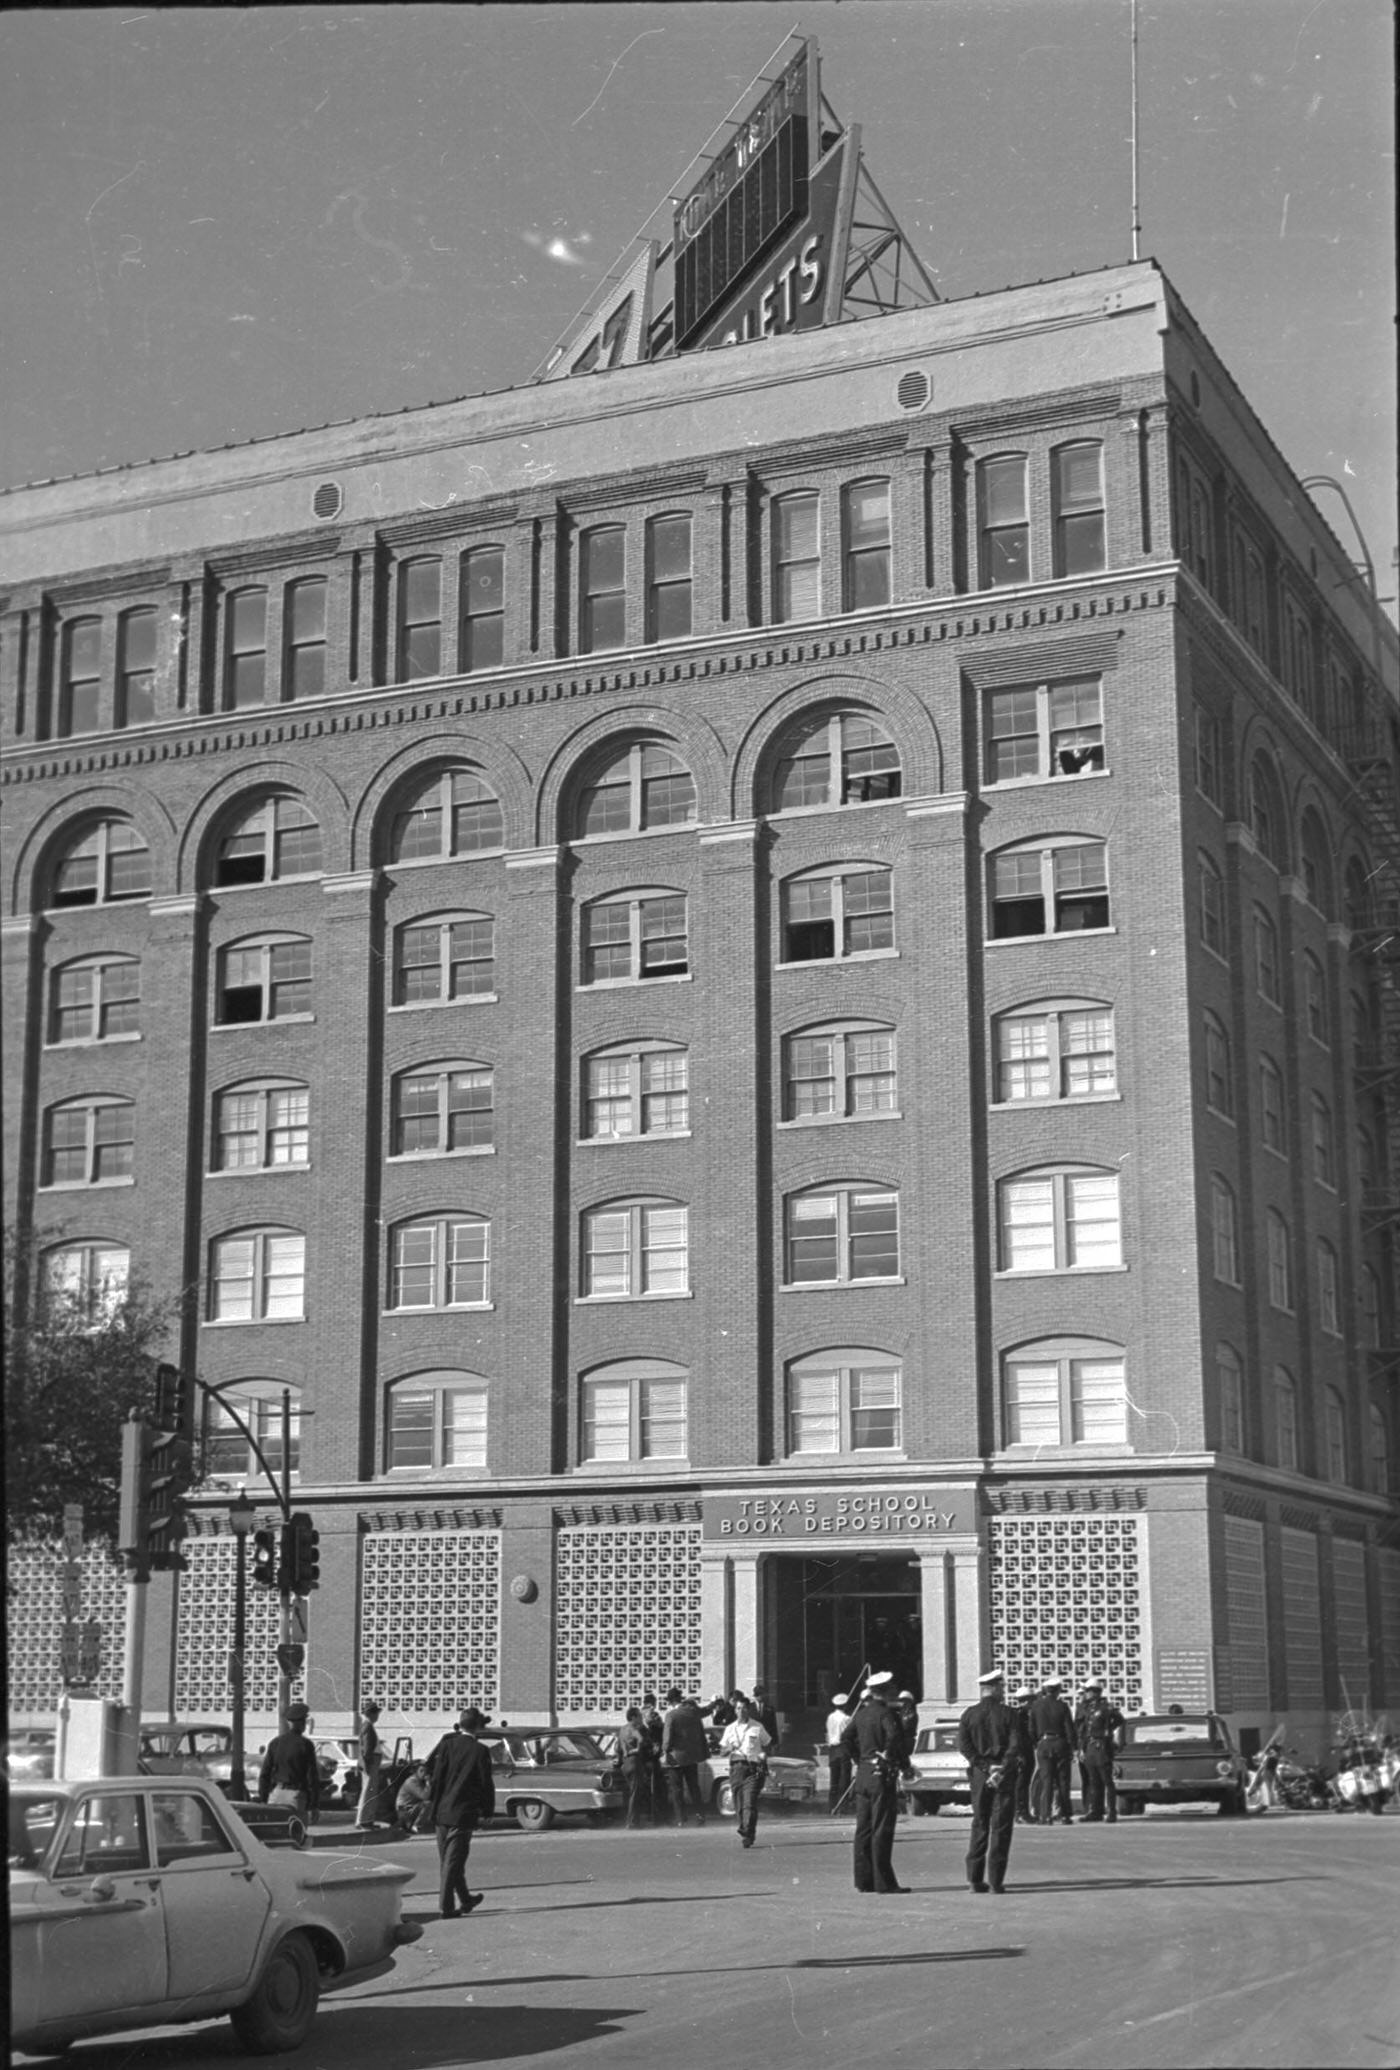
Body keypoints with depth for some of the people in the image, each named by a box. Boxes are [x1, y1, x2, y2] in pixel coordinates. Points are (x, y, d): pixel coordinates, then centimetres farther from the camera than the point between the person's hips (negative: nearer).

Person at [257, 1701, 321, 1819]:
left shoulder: (275, 1742, 8)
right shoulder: (305, 1744, -4)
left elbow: (264, 1773, 8)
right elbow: (312, 1777, -6)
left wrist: (263, 1798, 15)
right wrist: (314, 1806, -2)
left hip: (276, 1792, 4)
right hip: (296, 1794, -4)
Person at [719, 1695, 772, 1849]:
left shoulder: (758, 1727, 8)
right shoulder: (730, 1729, 13)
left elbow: (767, 1744, 16)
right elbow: (722, 1750, 15)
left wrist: (764, 1754, -5)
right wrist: (729, 1750, -8)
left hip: (754, 1768, -3)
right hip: (736, 1767, 3)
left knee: (750, 1803, -15)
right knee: (739, 1805, 2)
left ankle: (747, 1835, -20)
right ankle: (745, 1833, 15)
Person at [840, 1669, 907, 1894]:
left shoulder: (862, 1713, 11)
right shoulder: (885, 1713, -12)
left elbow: (846, 1738, 13)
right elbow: (895, 1738, -27)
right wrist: (903, 1764, -13)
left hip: (863, 1773, 7)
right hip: (882, 1775, -7)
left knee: (864, 1828, 11)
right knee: (882, 1829, -5)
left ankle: (864, 1879, 14)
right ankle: (884, 1882, -4)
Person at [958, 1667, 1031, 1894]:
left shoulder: (969, 1714, 3)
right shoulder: (1008, 1714, -5)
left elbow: (964, 1746, -5)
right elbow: (1017, 1746, -12)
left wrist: (984, 1767, -8)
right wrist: (1003, 1770, -12)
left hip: (979, 1773, 3)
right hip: (1004, 1772, -3)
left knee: (979, 1825, 12)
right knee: (1000, 1826, 2)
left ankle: (975, 1878, 9)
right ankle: (995, 1880, -2)